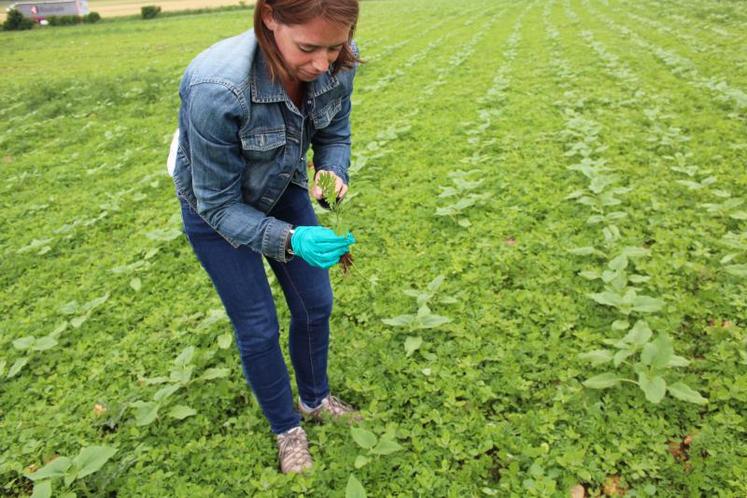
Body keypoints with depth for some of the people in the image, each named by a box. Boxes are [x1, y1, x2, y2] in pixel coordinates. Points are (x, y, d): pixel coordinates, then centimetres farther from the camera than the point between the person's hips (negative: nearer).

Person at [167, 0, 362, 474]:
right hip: (216, 206, -4)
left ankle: (315, 399, 39)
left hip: (284, 188, 5)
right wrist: (290, 240, -42)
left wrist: (334, 173, -27)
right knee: (259, 327, 3)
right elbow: (219, 206, -28)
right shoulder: (217, 88, -40)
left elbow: (335, 135, -5)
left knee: (316, 304, 11)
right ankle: (288, 429, 31)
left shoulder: (337, 65, -25)